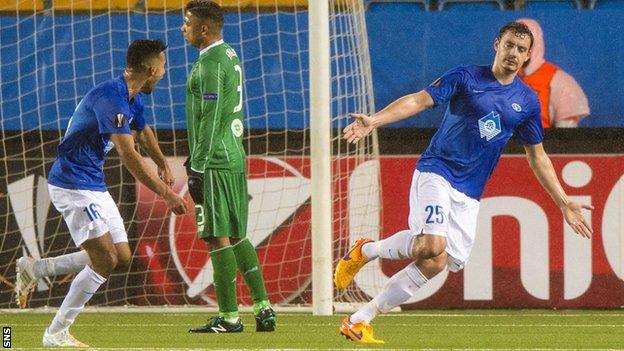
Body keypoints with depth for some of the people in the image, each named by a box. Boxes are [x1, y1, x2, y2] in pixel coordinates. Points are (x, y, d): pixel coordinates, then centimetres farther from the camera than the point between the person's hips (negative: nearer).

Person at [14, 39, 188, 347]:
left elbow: (143, 131, 33)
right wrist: (166, 194, -30)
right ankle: (56, 334, -4)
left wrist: (163, 165, 47)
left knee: (121, 256, 9)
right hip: (73, 186, -10)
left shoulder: (133, 98, 9)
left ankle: (34, 269, 18)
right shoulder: (111, 97, -24)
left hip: (94, 186, 10)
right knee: (106, 260, -13)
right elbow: (129, 155, -31)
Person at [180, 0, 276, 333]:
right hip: (234, 158, 10)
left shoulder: (210, 64, -14)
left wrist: (198, 169, -16)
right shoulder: (229, 56, 16)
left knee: (218, 238, -6)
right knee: (237, 236, 13)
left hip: (215, 163, -10)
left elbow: (210, 119, -17)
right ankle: (263, 309, 13)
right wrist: (196, 159, 26)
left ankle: (229, 317, -4)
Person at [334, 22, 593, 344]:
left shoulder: (527, 101, 12)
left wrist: (564, 204, 16)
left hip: (468, 195, 5)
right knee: (433, 246, -29)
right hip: (436, 171, -5)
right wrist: (374, 121, -24)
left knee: (437, 263, -8)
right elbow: (420, 100, -9)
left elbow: (537, 157, 20)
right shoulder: (466, 77, 0)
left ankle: (359, 321, -1)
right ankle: (366, 251, -2)